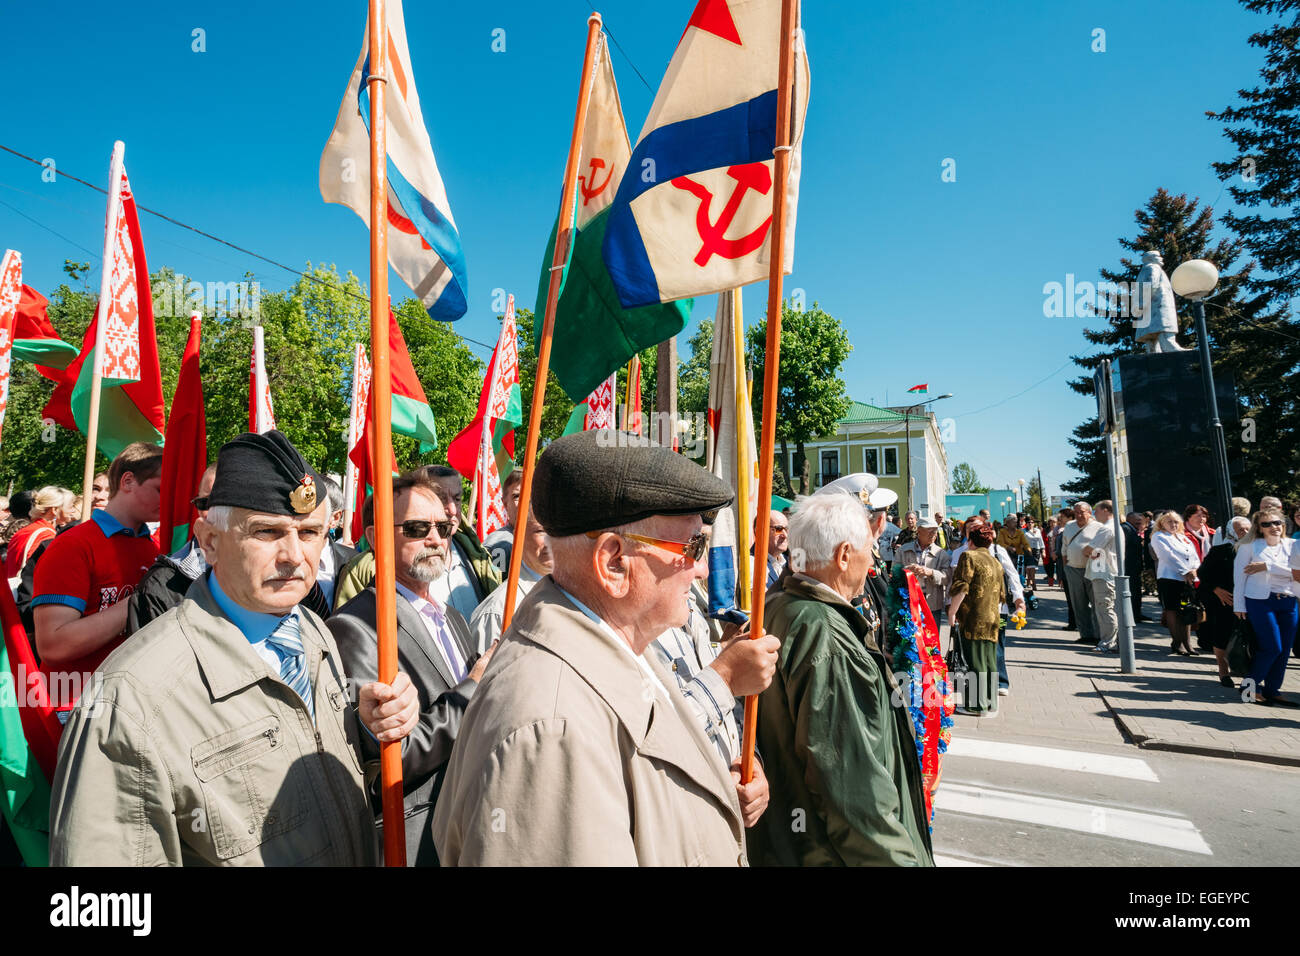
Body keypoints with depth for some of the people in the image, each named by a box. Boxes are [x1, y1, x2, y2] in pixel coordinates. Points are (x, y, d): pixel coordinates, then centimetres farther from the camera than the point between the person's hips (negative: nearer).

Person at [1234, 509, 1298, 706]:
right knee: (1272, 647, -9)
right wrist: (1239, 605, -3)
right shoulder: (1250, 546, 2)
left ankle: (1272, 690, 17)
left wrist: (1268, 566, -13)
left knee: (1284, 650, 4)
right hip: (1260, 601, -4)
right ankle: (1250, 686, 8)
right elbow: (1239, 575, 1)